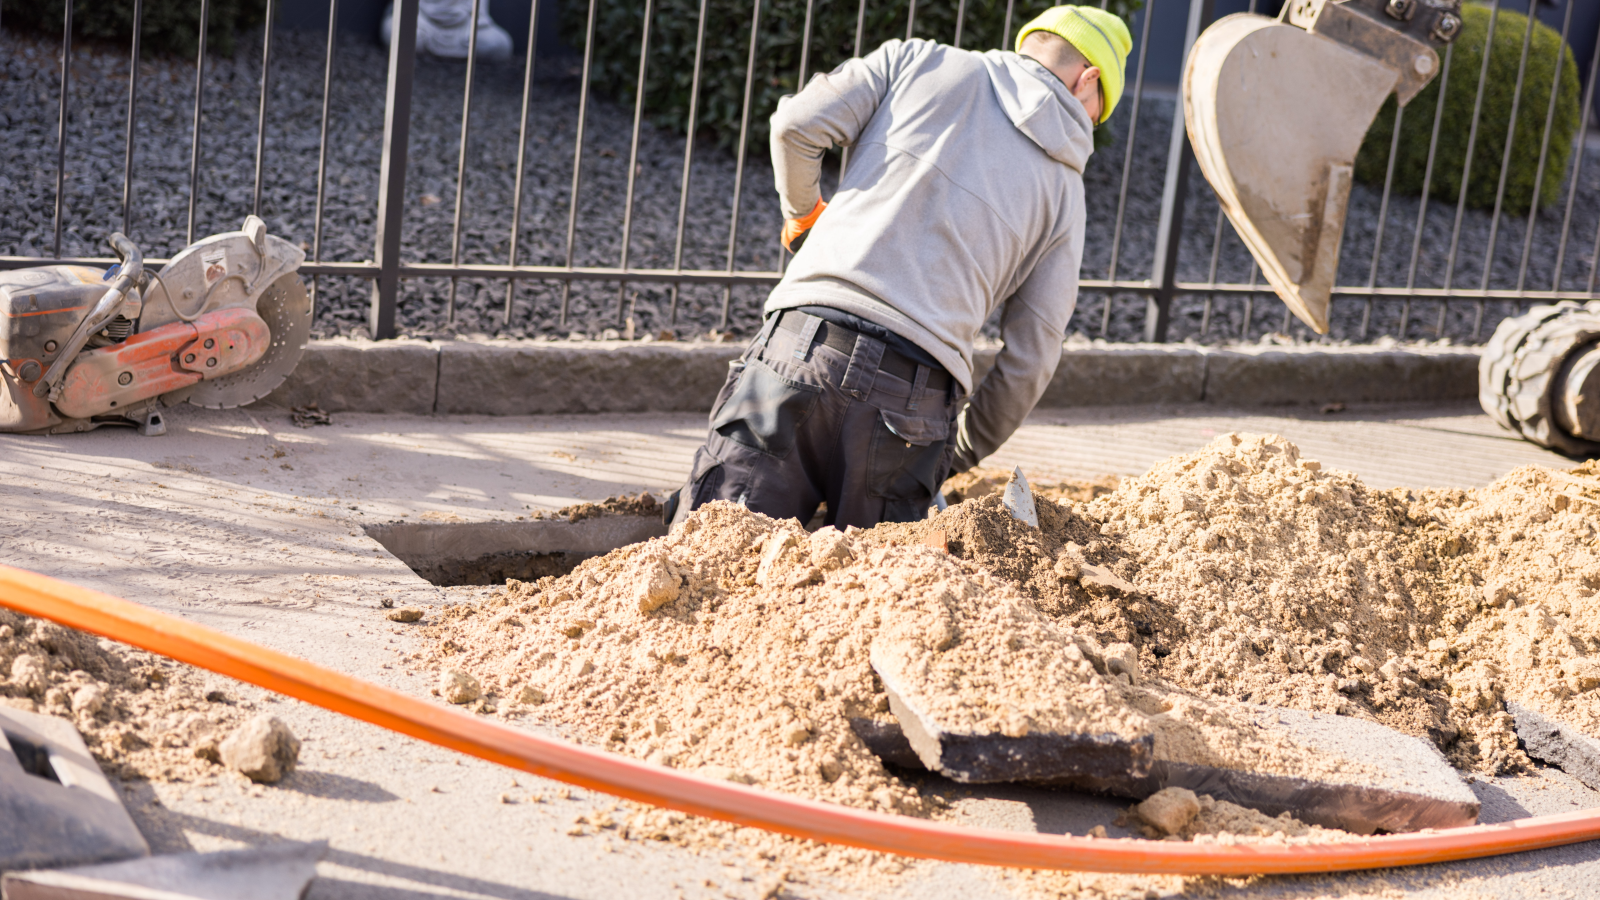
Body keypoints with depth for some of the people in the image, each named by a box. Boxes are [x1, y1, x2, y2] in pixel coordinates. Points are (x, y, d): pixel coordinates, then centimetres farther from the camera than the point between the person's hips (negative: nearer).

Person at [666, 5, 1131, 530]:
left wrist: (803, 213, 26)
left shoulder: (916, 61, 15)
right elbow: (1030, 359, 14)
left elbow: (798, 124, 5)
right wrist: (961, 455, 30)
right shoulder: (1065, 186, 17)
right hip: (914, 394, 0)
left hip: (801, 343, 0)